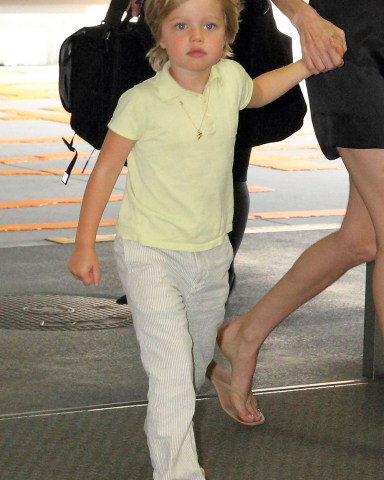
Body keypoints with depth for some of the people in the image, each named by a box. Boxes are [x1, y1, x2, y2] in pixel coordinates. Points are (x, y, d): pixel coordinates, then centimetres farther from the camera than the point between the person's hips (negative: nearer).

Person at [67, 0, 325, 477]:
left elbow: (256, 92, 21)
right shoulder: (142, 101, -20)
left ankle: (163, 428, 50)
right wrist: (85, 243, -9)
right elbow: (106, 168, -10)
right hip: (151, 257, -6)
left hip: (211, 254, 6)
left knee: (197, 362, 23)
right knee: (172, 373, -14)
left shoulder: (230, 79, -6)